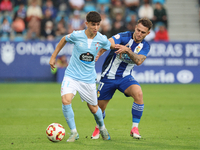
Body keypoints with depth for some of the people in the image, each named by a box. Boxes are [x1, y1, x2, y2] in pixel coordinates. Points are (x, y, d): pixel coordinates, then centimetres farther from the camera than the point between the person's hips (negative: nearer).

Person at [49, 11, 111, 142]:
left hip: (88, 78, 1)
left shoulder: (102, 39, -9)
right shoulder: (77, 35, -12)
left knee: (93, 108, 10)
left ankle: (102, 128, 43)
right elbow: (64, 40, 10)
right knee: (66, 100, -23)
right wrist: (53, 57, 13)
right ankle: (74, 132, -8)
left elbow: (111, 46, 16)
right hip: (72, 76, -1)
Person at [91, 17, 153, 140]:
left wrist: (127, 50, -40)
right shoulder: (124, 37, -15)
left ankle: (135, 128, -16)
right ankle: (98, 128, 40)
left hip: (125, 77, 2)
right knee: (100, 106, 6)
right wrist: (99, 53, -53)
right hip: (108, 77, -2)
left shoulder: (145, 46, -4)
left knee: (138, 93, -28)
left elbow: (139, 61, -23)